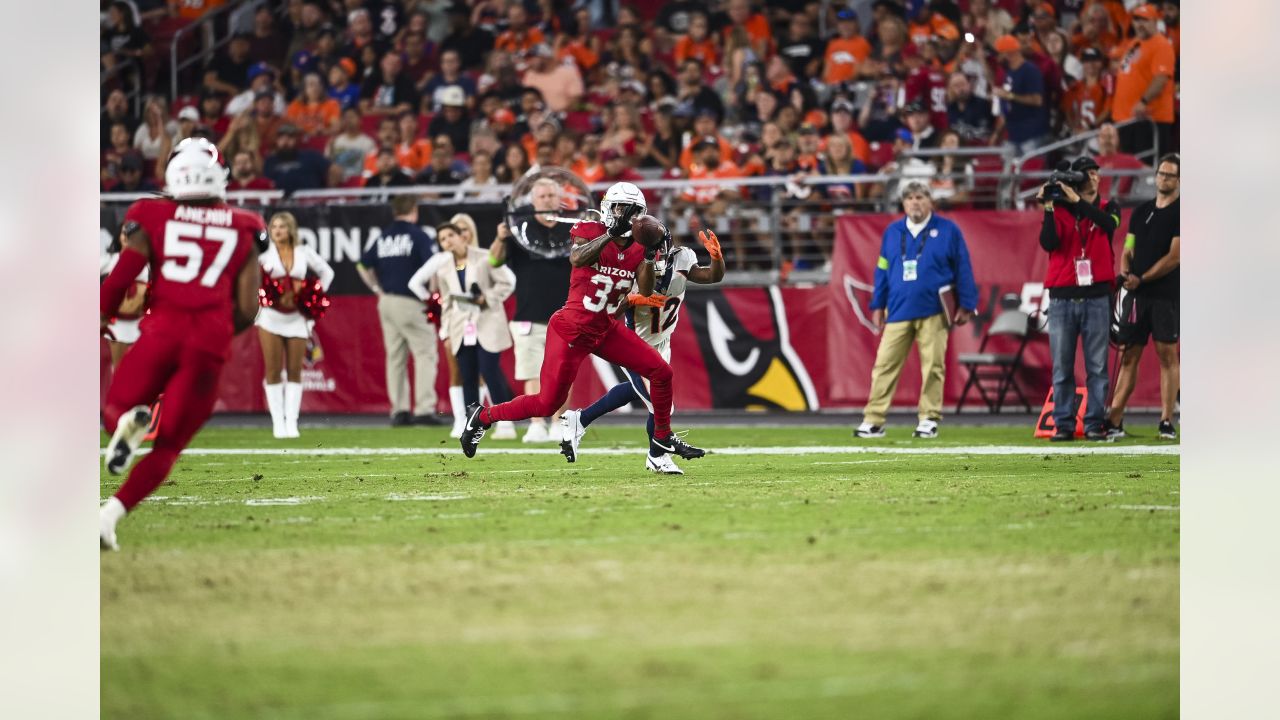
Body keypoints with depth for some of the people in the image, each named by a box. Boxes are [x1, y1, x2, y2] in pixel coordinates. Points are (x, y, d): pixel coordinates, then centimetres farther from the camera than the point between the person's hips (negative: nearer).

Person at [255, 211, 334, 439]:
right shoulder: (265, 253, -1)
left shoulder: (304, 253, 6)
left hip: (297, 318, 2)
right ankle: (278, 422, 1)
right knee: (273, 371, -2)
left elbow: (327, 272, 18)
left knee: (295, 371, 1)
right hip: (271, 317, -2)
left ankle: (291, 422, 4)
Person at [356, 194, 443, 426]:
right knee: (425, 354, -5)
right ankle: (424, 409, -14)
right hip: (411, 302, -7)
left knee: (395, 357, 10)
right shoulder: (417, 235, -8)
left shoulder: (383, 236, 12)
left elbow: (363, 266, 18)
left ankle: (399, 410, 10)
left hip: (386, 302, 7)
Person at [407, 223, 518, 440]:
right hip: (461, 328, 4)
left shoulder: (484, 258, -2)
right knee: (467, 377, 1)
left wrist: (487, 299, -14)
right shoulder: (442, 265, 11)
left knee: (490, 371, -13)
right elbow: (447, 302, 16)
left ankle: (505, 422, -9)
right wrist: (446, 331, 11)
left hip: (487, 323, -4)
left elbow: (507, 282, -2)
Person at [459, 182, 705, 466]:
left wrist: (649, 258, -19)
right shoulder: (592, 231, -12)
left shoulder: (637, 248, 3)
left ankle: (663, 440, 14)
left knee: (661, 371, -2)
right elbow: (577, 259, -33)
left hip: (606, 331, 6)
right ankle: (482, 416, 14)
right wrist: (611, 234, -38)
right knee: (547, 404, -6)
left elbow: (645, 293, -6)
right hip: (572, 332, -6)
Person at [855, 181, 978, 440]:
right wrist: (877, 306, 13)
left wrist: (965, 306, 0)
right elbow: (882, 270, 16)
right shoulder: (892, 233, 13)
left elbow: (963, 270, 4)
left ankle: (929, 420, 9)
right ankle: (873, 421, -3)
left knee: (933, 367, 0)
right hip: (898, 310, 2)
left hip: (933, 312, -2)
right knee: (885, 365, -4)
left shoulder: (947, 231, 3)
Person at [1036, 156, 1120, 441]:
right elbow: (1048, 243, -6)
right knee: (1062, 367, -1)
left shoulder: (1107, 208, 10)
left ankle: (1094, 423, 0)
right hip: (1062, 297, 0)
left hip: (1096, 297, 0)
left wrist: (1076, 200, -19)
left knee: (1097, 366, -2)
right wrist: (1049, 207, -13)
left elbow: (1109, 224, -14)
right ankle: (1063, 425, 1)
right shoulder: (1060, 211, 9)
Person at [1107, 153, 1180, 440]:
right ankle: (1115, 422, 2)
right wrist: (1124, 274, -3)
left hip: (1167, 295, -5)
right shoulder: (1141, 212, 16)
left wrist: (1141, 279, -11)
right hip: (1137, 295, 5)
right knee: (1128, 356, 3)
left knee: (1168, 355, -4)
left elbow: (1175, 256, -10)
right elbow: (1128, 251, 17)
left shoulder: (1181, 213, -3)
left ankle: (1167, 422, -2)